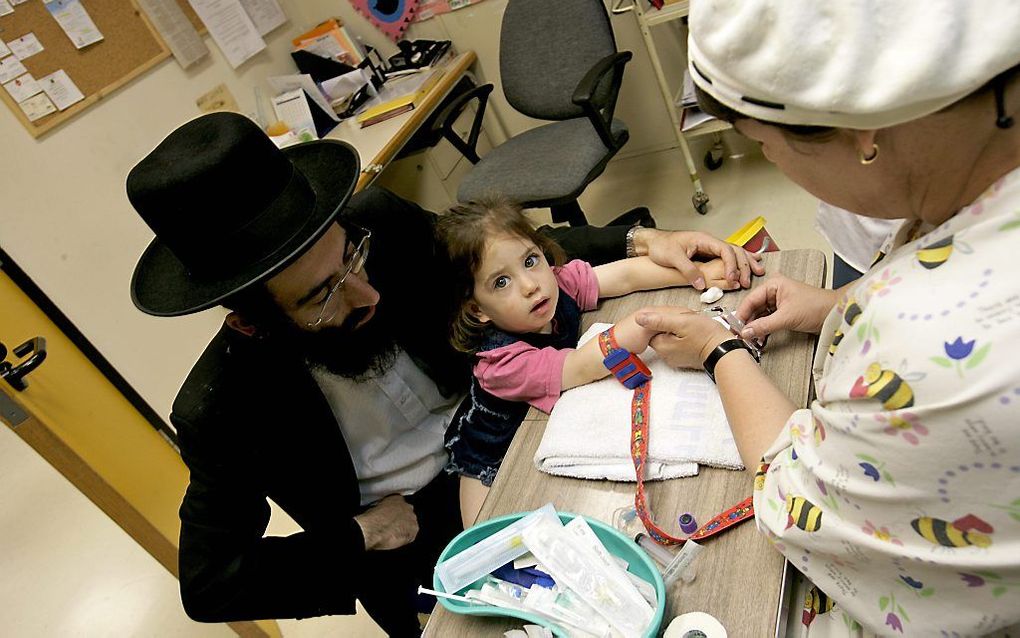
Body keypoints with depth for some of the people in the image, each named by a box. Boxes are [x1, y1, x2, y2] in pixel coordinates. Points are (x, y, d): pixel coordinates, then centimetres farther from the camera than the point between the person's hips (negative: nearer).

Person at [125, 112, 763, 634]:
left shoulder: (378, 220, -20)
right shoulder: (220, 411, -24)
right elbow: (209, 585, -12)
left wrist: (641, 241, -16)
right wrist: (358, 537, -15)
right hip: (399, 525, -2)